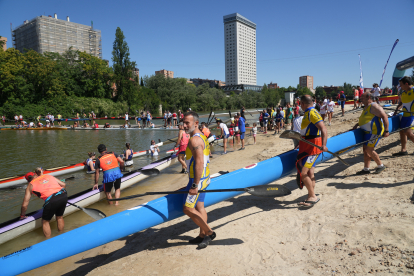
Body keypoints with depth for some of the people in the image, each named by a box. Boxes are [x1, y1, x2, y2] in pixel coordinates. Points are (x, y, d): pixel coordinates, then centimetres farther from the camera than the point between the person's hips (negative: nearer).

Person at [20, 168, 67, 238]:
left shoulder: (30, 185, 18)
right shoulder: (48, 176, 25)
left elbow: (24, 205, 19)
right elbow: (63, 184, 23)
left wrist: (22, 215, 36)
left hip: (51, 200, -4)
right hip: (64, 195, 4)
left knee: (45, 222, 22)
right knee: (60, 217, 29)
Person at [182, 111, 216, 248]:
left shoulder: (194, 140, -20)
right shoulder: (202, 137, 13)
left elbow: (199, 163, -28)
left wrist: (195, 185, -28)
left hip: (198, 179, -10)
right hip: (204, 178, 10)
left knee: (188, 208, -3)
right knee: (199, 207, 15)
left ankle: (209, 232, 6)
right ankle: (202, 235, 24)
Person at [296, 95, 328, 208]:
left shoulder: (312, 113, -15)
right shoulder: (307, 113, 15)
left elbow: (323, 129, -25)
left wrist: (323, 145, -36)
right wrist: (300, 141, 36)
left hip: (312, 146, -10)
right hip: (307, 146, 10)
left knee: (303, 173, -12)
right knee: (310, 173, 12)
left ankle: (313, 197, 0)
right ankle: (311, 198, 19)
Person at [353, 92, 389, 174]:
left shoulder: (374, 106, -14)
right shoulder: (366, 107, 16)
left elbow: (384, 116, -19)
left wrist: (386, 131, -23)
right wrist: (357, 124, 17)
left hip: (375, 131, -10)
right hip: (368, 132, 10)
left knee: (369, 149, -9)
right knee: (365, 149, 8)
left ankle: (380, 165, 9)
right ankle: (366, 169, 14)